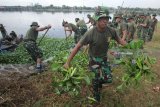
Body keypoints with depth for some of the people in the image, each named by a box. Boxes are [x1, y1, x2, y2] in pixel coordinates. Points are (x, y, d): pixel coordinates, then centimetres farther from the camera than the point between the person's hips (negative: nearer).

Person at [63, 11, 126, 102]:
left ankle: (98, 82, 40)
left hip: (104, 58, 4)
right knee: (96, 79, 8)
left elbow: (119, 40, 4)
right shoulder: (91, 33, -29)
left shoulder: (111, 31, -17)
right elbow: (78, 46, -27)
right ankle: (96, 93, 41)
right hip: (94, 58, -3)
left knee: (109, 79, 4)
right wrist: (68, 62, -27)